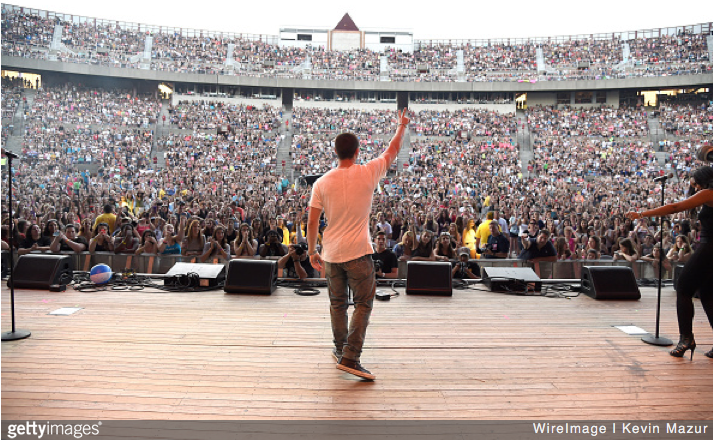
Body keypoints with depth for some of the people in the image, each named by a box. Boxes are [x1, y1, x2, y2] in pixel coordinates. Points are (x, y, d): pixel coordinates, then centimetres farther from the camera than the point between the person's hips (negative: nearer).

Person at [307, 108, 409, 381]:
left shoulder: (322, 183, -2)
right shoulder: (367, 173, -6)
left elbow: (312, 222, -1)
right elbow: (392, 151, 11)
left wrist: (312, 252, 11)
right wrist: (402, 126, 27)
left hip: (331, 254, 4)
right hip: (358, 252, -3)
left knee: (337, 304, 17)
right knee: (363, 304, 4)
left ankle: (341, 350, 32)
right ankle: (350, 357, -2)